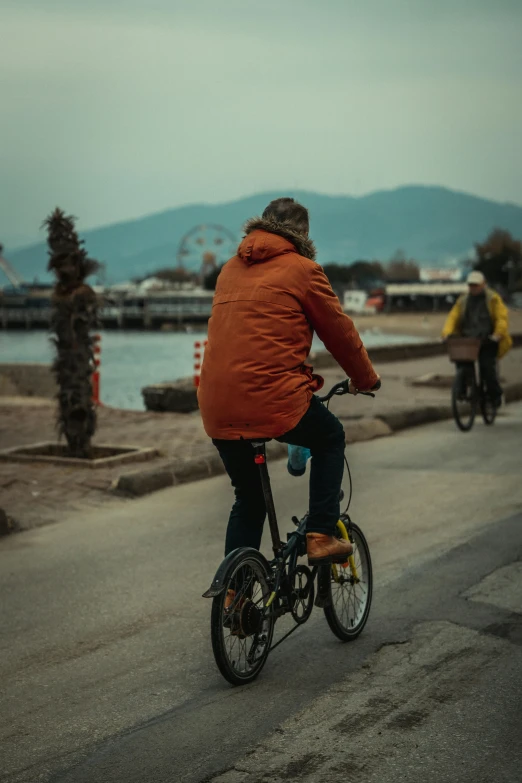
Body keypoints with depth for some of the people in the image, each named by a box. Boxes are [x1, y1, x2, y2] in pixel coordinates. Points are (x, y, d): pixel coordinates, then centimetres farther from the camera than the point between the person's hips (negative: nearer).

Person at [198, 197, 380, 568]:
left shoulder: (231, 269, 20)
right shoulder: (302, 269, 1)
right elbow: (339, 330, 8)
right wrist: (366, 379, 24)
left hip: (216, 406, 6)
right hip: (273, 397, -6)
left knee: (249, 499, 21)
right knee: (331, 437, 24)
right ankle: (321, 537, 14)